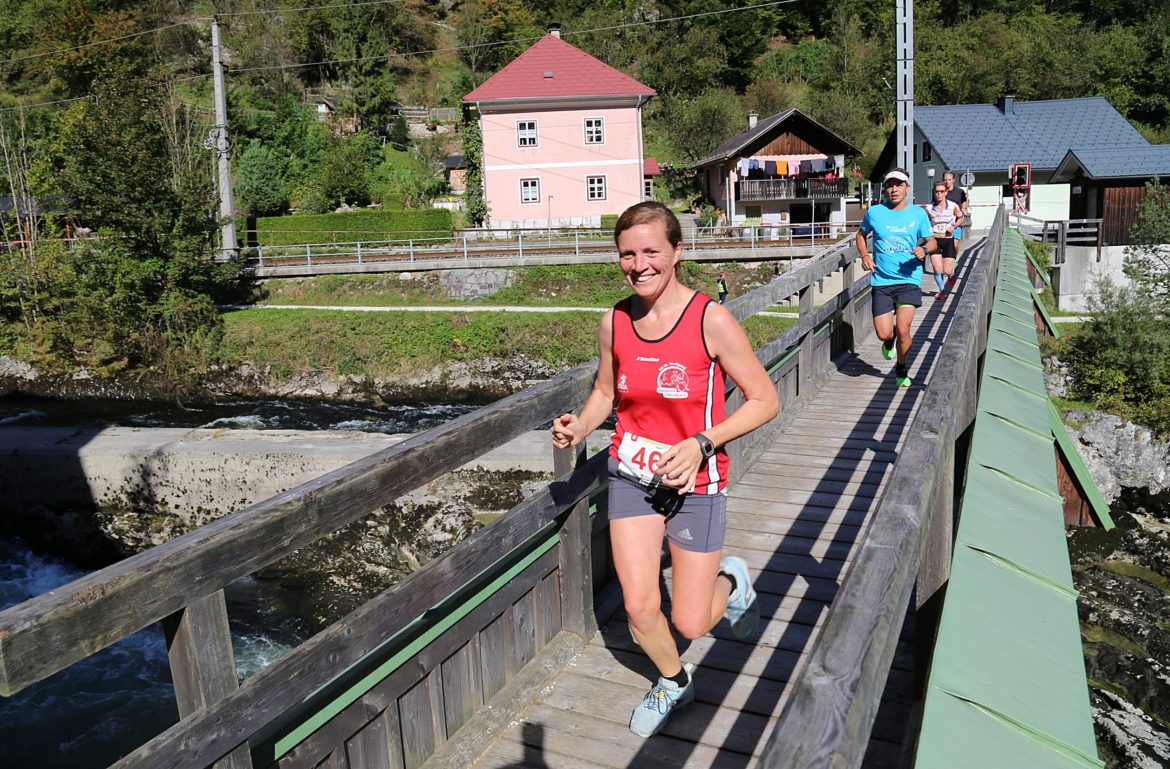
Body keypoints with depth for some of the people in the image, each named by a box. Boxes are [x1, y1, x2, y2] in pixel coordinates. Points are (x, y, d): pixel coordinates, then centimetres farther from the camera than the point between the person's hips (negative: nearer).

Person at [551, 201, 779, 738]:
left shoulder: (711, 321, -17)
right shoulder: (614, 323, -4)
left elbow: (765, 400, -11)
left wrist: (701, 443, -22)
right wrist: (579, 427, -8)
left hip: (695, 484, -3)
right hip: (632, 476, 3)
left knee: (689, 624, 4)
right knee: (639, 609, 0)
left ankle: (731, 581, 41)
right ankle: (674, 681, 34)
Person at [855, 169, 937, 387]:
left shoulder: (918, 213, 3)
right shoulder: (874, 212, 2)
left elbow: (932, 242, 11)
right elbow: (861, 235, 19)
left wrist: (924, 249, -12)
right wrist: (864, 255, 1)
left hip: (909, 280, -1)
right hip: (881, 281, 1)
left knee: (903, 330, -11)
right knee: (883, 334, -5)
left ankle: (901, 369, 17)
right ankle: (890, 341, 36)